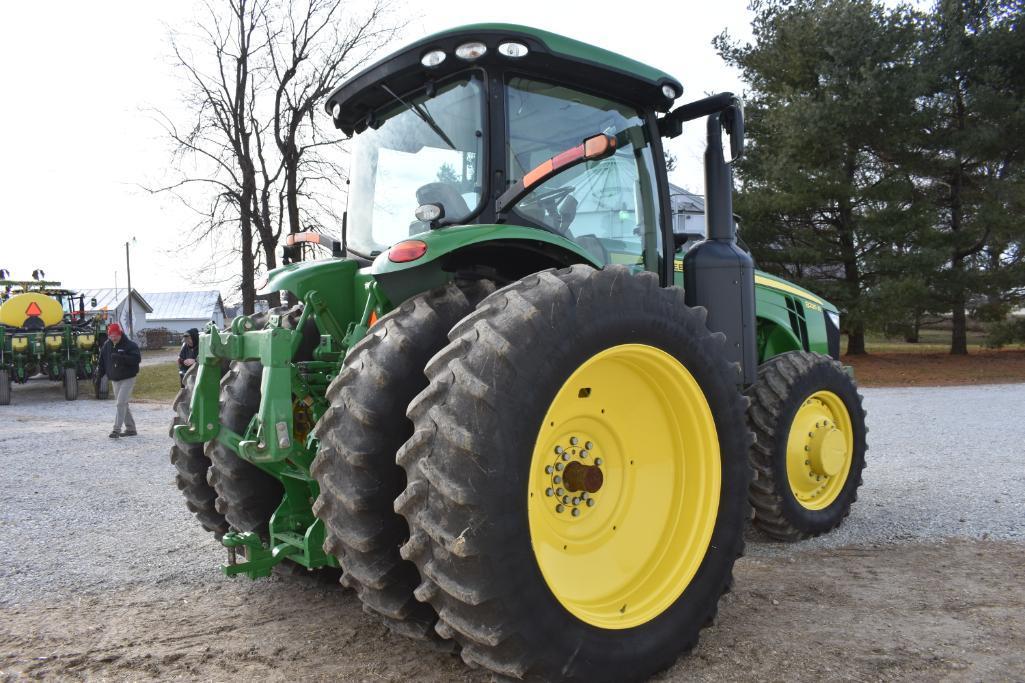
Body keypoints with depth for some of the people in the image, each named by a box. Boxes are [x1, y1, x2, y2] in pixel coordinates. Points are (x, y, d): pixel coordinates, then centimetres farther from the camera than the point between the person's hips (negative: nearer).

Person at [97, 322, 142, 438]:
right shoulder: (106, 345, 5)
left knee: (121, 403, -14)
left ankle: (117, 429, -13)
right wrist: (99, 375, 7)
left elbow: (137, 358, -25)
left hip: (127, 379, -6)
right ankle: (130, 429, 20)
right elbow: (102, 361, 14)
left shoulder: (130, 345, -12)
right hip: (114, 380, 7)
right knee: (123, 404, 11)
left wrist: (120, 357, -32)